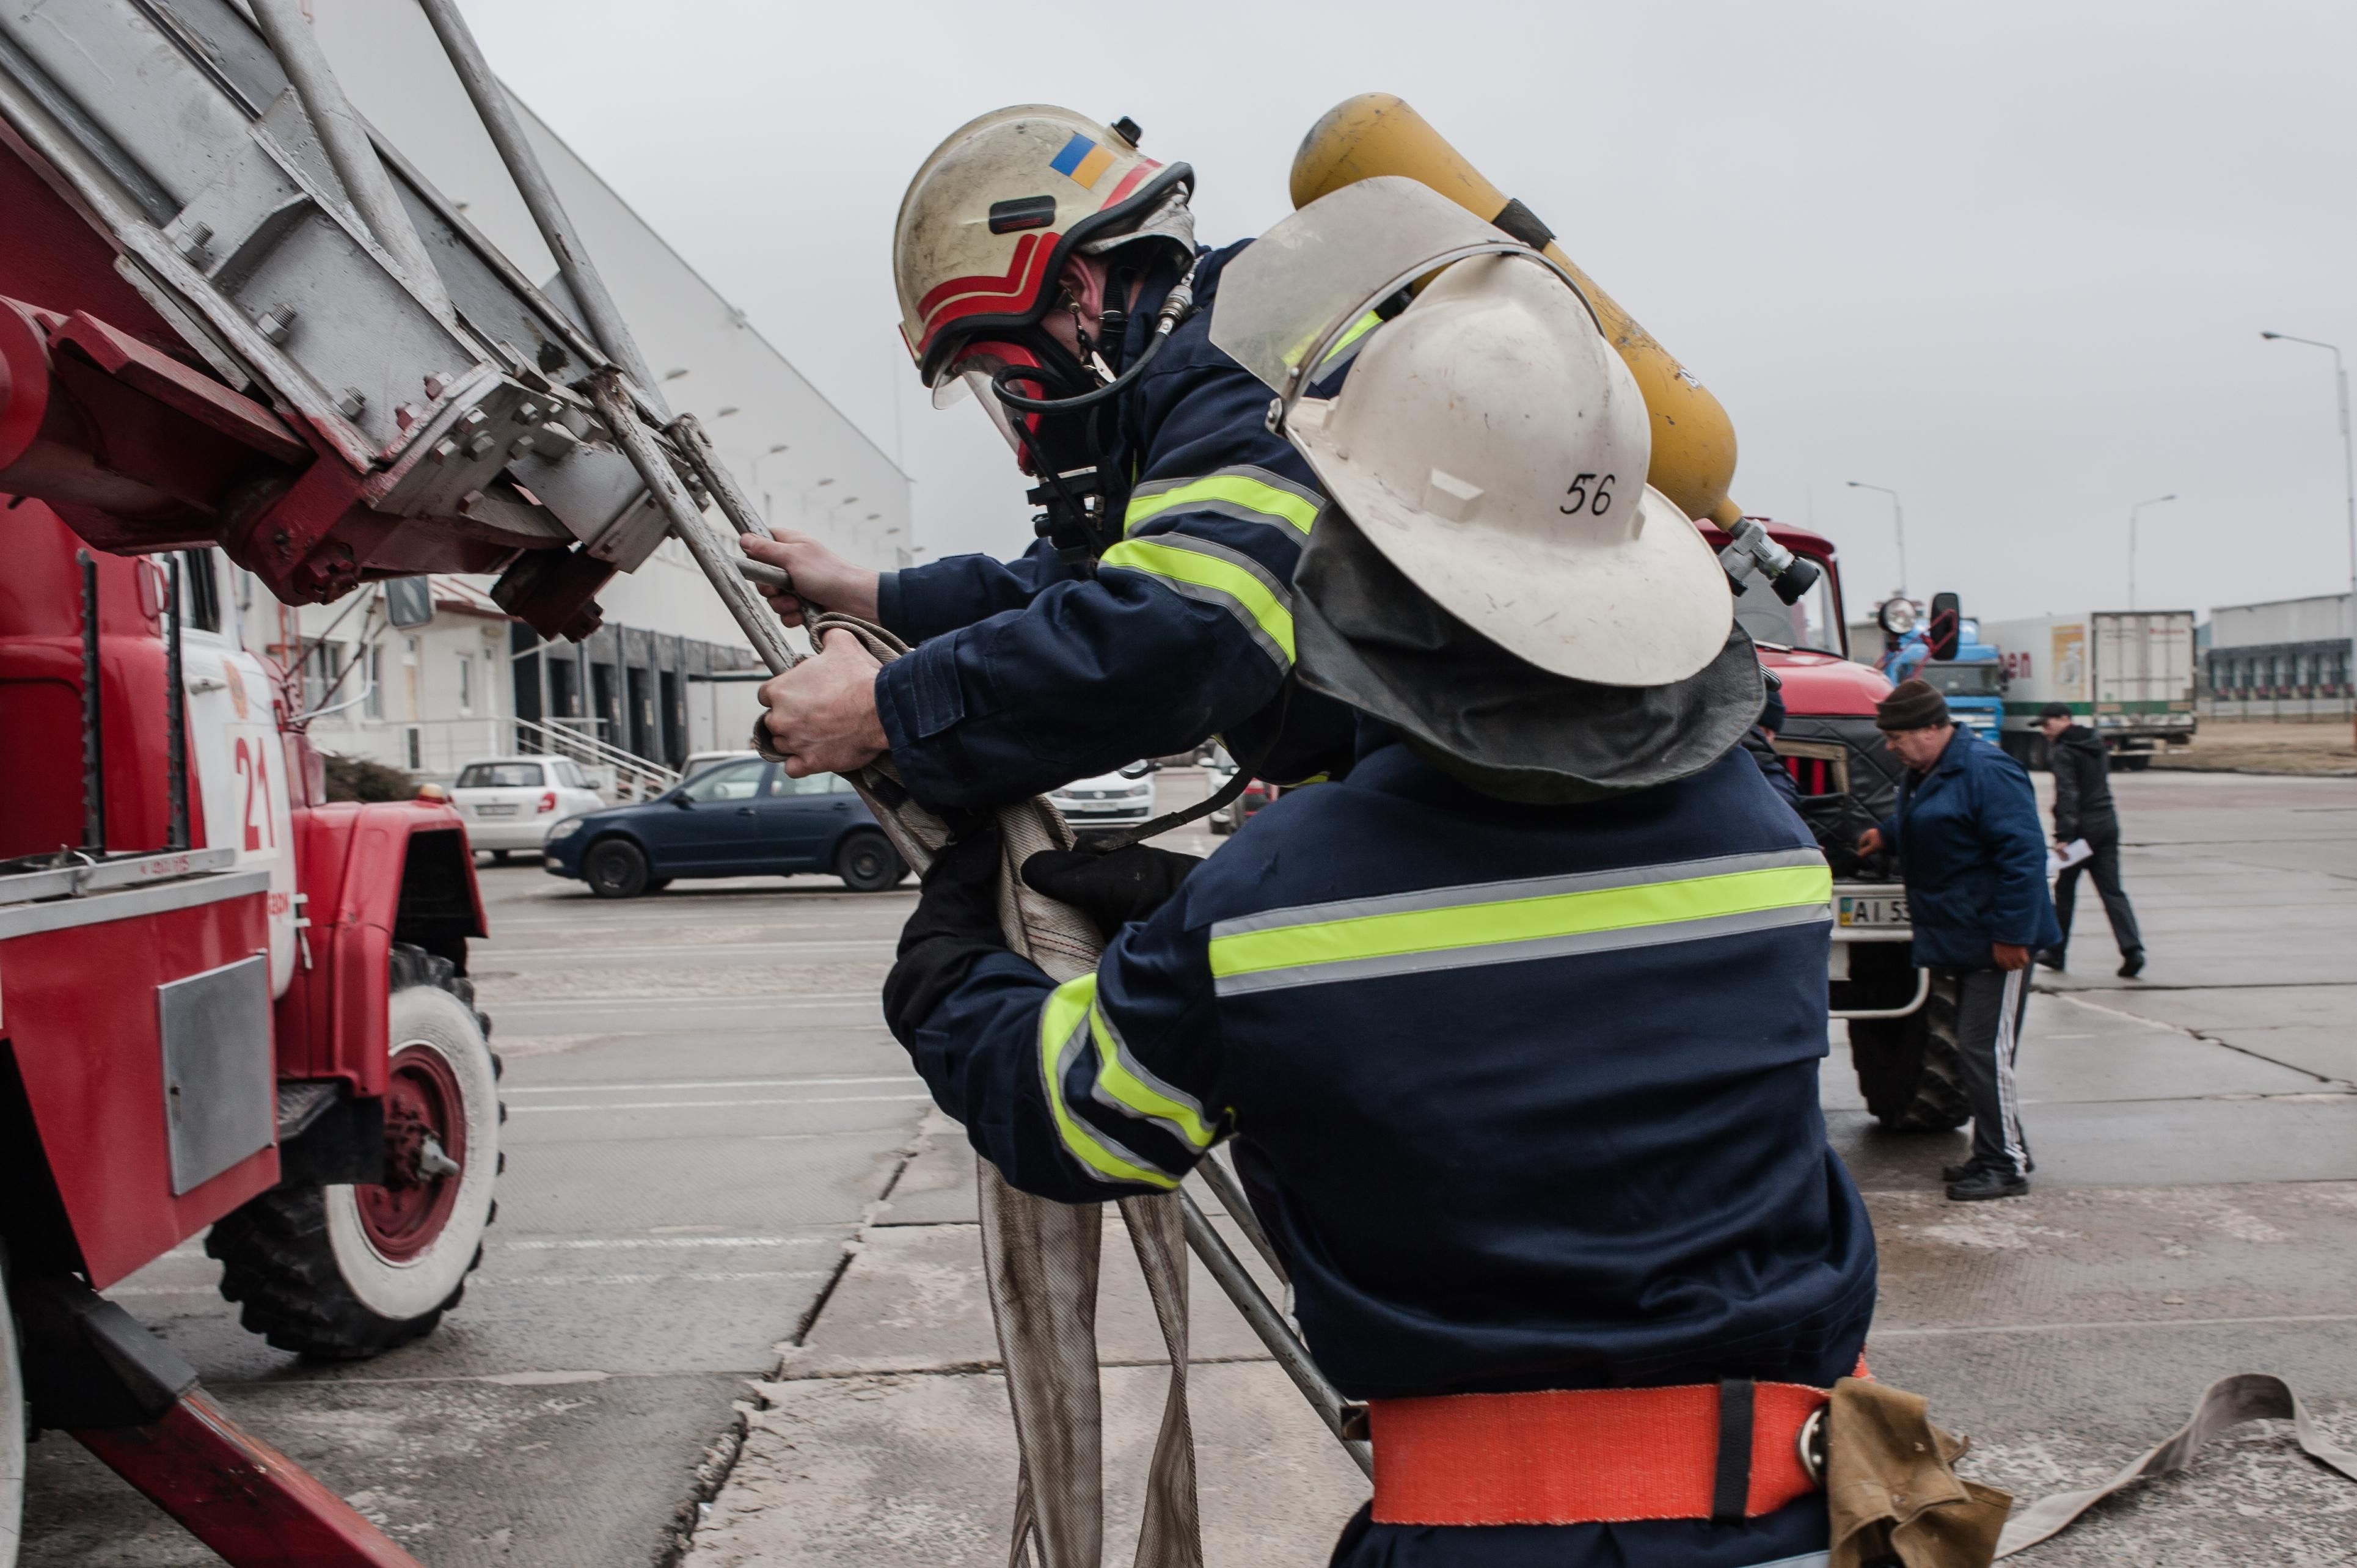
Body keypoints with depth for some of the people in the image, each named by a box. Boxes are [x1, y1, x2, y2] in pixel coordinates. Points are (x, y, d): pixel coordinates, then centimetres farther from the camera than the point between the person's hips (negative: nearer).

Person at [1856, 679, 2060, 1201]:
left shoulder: (1986, 772, -19)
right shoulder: (1923, 774, 12)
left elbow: (2022, 853, -22)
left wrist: (2011, 933, -23)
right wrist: (1886, 833, 16)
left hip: (1995, 941, -10)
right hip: (1958, 940, 10)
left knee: (1986, 1050, -6)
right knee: (1976, 1048, 15)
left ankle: (2005, 1164, 3)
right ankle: (1998, 1153, 26)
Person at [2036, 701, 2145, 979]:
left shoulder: (2063, 752, -10)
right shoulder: (2096, 745, 15)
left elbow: (2066, 794, -20)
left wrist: (2062, 835, -23)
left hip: (2083, 826, -7)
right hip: (2108, 822, 7)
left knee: (2064, 889, 7)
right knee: (2112, 890, 3)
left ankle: (2055, 952, 16)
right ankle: (2132, 948, -13)